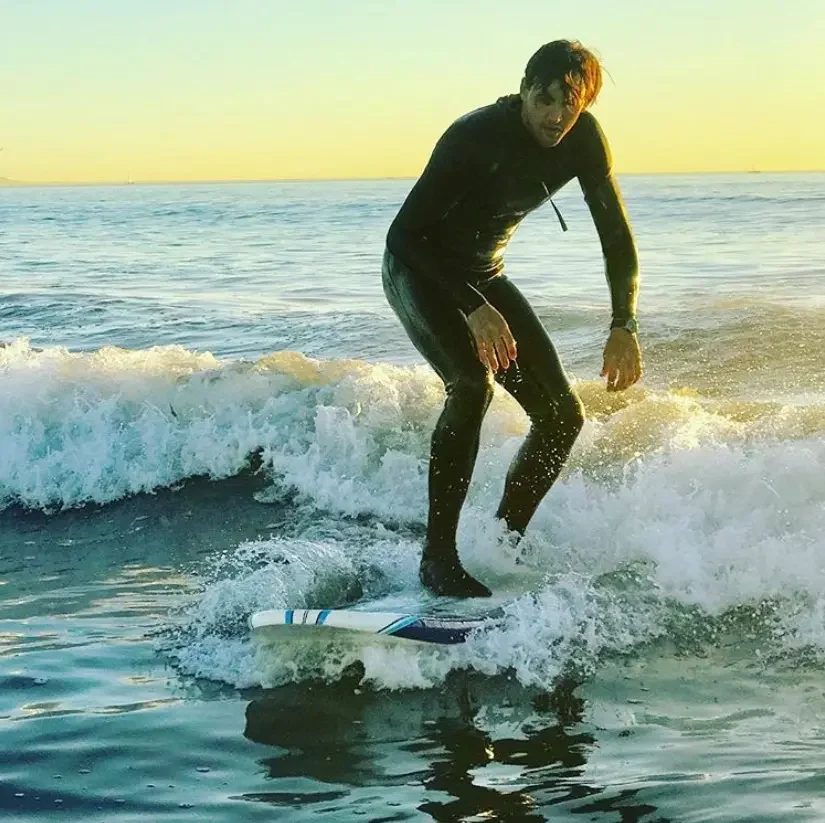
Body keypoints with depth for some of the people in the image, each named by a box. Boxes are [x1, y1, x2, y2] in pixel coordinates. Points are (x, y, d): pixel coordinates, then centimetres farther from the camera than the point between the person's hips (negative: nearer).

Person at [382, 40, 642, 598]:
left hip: (484, 277, 6)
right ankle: (439, 556, -25)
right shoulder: (474, 137, -28)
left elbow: (616, 237, -5)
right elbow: (405, 232, -26)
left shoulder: (583, 138, -12)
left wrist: (625, 327, -17)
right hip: (418, 271, -6)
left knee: (562, 415, -3)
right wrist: (475, 309, -32)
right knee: (473, 382, -33)